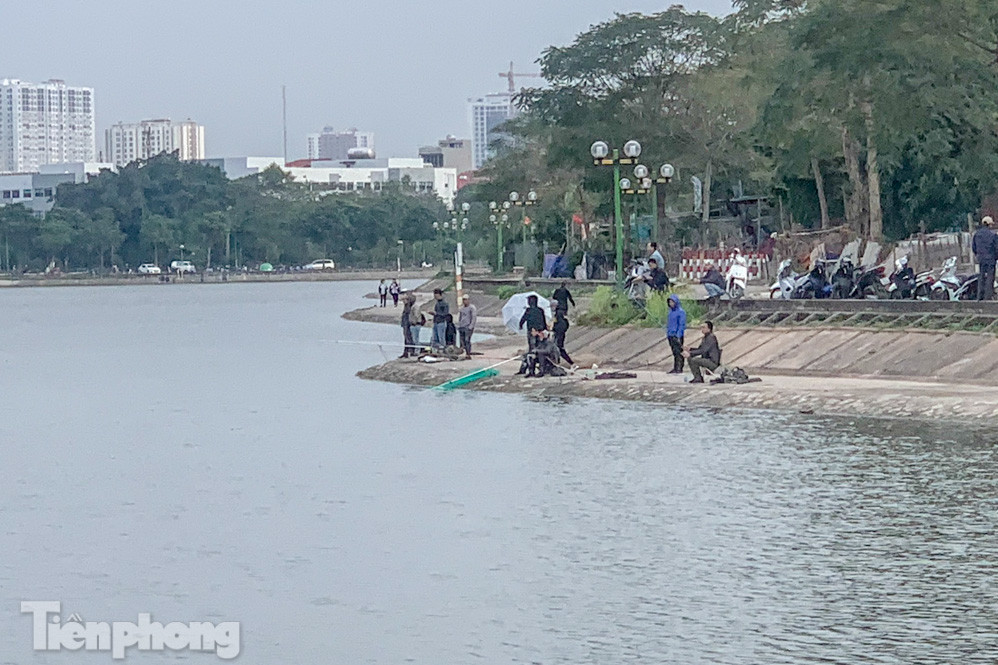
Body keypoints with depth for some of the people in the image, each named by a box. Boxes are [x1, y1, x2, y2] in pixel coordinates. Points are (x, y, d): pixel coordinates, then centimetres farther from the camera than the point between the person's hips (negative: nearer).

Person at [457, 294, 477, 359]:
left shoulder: (472, 308, -4)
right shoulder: (462, 308, 18)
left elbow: (474, 318, -9)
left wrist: (471, 327, -15)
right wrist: (459, 325, 14)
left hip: (468, 327, -7)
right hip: (461, 327, 7)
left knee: (467, 340, -14)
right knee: (462, 341, 1)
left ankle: (468, 354, -14)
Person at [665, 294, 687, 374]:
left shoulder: (681, 312, -9)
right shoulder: (671, 311, 14)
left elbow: (681, 325, -12)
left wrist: (678, 336, -17)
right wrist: (668, 334, 17)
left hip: (677, 335, -7)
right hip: (671, 335, 7)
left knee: (678, 352, -7)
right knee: (675, 352, 9)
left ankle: (679, 368, -7)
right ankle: (675, 368, 11)